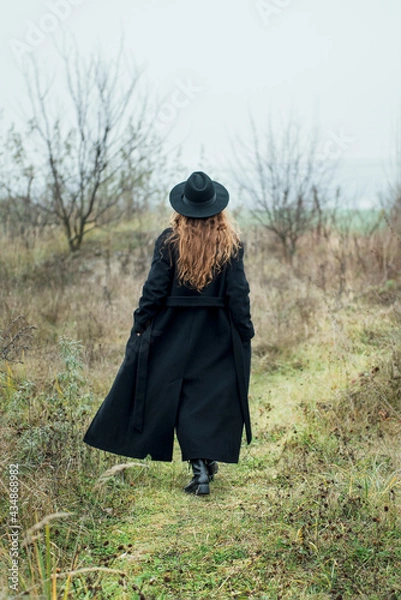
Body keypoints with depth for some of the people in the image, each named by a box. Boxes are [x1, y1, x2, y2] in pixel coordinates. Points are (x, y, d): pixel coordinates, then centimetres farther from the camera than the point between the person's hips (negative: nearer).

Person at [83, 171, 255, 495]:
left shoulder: (169, 240, -6)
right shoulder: (231, 243, -4)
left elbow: (155, 288, -7)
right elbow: (238, 293, -5)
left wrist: (140, 324, 1)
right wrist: (245, 332, 4)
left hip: (172, 331, -1)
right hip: (217, 334, 1)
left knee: (162, 390, 10)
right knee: (211, 395, 10)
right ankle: (207, 460, 10)